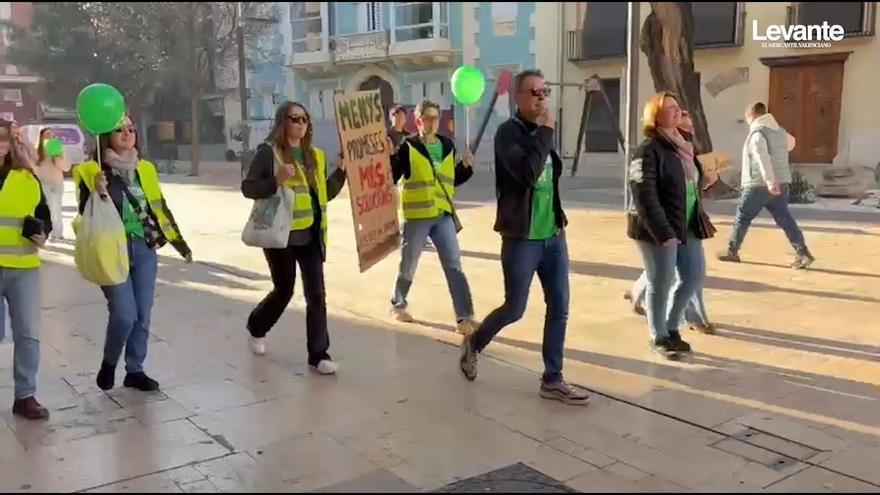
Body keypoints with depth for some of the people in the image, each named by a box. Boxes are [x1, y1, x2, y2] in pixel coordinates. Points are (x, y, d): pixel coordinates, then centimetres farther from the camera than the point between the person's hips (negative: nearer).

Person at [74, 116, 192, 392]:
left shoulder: (145, 169, 9)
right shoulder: (92, 171, -5)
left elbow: (160, 208, 15)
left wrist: (180, 243, 17)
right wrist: (98, 193, -27)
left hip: (145, 250, 5)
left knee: (143, 316, 7)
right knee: (124, 315, -11)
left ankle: (135, 371, 22)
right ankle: (109, 363, 17)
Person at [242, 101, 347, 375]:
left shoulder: (314, 155, 11)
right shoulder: (268, 152, -7)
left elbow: (325, 194, 15)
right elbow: (247, 188, -13)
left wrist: (341, 171, 3)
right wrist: (276, 180, -28)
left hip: (310, 235, 5)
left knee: (316, 294, -1)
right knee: (284, 290, 10)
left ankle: (318, 355, 7)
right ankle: (257, 327, 41)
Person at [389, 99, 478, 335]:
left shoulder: (447, 145, 8)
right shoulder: (408, 147, -8)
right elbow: (390, 179, -12)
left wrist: (466, 167, 0)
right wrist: (392, 157, -25)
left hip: (443, 215, 4)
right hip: (416, 216, -4)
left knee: (454, 266, -2)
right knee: (408, 266, 11)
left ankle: (464, 317, -1)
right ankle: (398, 303, 36)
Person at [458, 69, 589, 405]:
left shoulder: (540, 132, 13)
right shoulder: (508, 132, -11)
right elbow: (528, 174, -27)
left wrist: (559, 219, 15)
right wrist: (545, 132, -18)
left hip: (553, 235, 7)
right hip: (521, 238, -7)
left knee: (559, 307, 4)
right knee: (514, 309, 2)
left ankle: (552, 380, 14)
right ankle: (473, 345, 30)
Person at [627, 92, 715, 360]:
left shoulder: (682, 146, 14)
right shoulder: (648, 150, -14)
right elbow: (645, 196, -21)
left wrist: (699, 218, 13)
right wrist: (663, 232, -25)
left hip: (688, 227, 8)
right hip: (659, 230, -8)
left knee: (695, 276, 11)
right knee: (660, 284, 2)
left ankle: (671, 327, 29)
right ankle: (659, 338, 19)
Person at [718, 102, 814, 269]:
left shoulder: (757, 132, -11)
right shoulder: (779, 131, 14)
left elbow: (762, 157, -25)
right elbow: (791, 143, 37)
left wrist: (770, 181, -33)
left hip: (759, 184, -7)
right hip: (781, 183, 7)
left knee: (742, 217, 7)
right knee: (784, 218, 5)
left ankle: (732, 252, 16)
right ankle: (803, 253, -5)